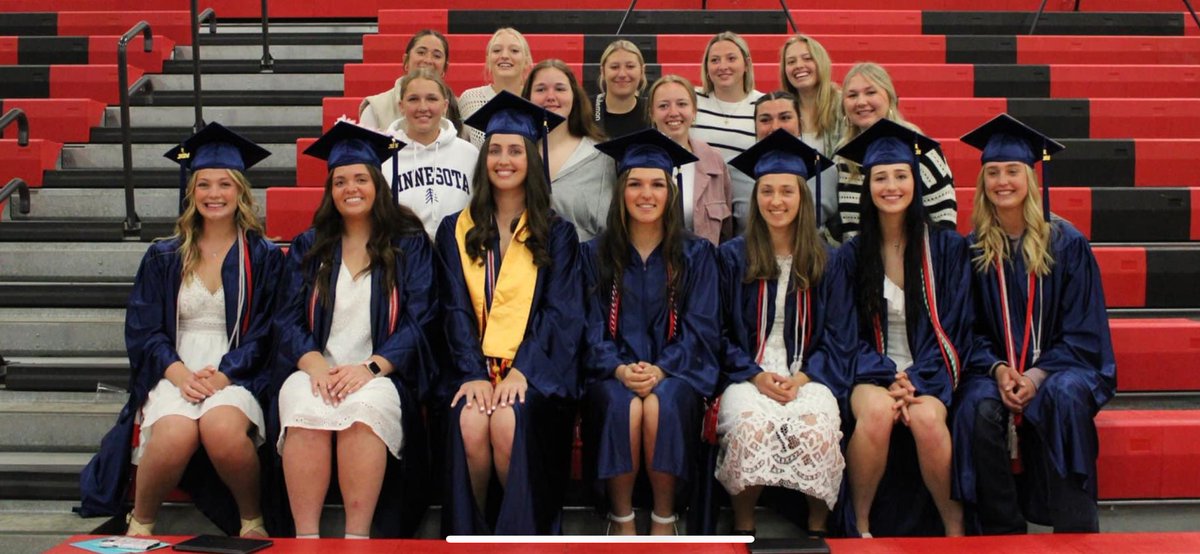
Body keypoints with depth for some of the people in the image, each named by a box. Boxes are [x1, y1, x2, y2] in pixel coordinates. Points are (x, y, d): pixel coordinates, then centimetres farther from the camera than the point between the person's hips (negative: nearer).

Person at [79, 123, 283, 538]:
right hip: (174, 374, 1)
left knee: (222, 426, -35)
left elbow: (264, 332, 3)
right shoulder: (163, 258, 12)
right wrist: (179, 374, -11)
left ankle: (252, 520, -11)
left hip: (237, 375, -1)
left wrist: (224, 375, -13)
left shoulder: (263, 258, 8)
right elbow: (141, 331, 7)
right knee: (176, 434, -33)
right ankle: (140, 525, -7)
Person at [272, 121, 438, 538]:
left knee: (364, 409, -36)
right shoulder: (308, 247, 17)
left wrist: (370, 367, -15)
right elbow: (289, 320, 9)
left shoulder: (409, 245, 9)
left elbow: (419, 321, 1)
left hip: (382, 374, -2)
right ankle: (305, 536, -28)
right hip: (317, 368, 2)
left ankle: (357, 536, -30)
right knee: (304, 410, -33)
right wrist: (315, 365, -13)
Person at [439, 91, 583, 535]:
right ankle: (476, 536, -9)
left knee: (509, 423, -31)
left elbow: (561, 313, 0)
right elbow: (456, 311, 5)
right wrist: (474, 373, -12)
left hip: (535, 368, -1)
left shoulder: (556, 234, 9)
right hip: (475, 365, 1)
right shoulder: (457, 231, 13)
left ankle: (519, 537, -11)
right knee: (470, 423, -29)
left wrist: (521, 370, -15)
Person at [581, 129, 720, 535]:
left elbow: (701, 328, 0)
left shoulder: (696, 254, 7)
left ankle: (664, 517, -15)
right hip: (614, 371, 0)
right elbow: (592, 328, 3)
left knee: (663, 405, -33)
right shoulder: (596, 254, 9)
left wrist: (661, 370, -18)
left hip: (676, 371, 0)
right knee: (622, 406, -32)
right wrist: (619, 369, -18)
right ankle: (621, 517, -15)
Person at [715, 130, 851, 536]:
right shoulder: (733, 257, 8)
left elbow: (839, 338, 9)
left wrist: (803, 377, -8)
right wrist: (755, 375, -8)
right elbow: (720, 332, 7)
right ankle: (743, 526, -15)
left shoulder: (826, 263, 11)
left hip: (808, 375, 1)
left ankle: (817, 528, -12)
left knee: (818, 429, -33)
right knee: (751, 426, -35)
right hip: (749, 375, -1)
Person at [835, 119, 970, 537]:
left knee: (926, 418, -34)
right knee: (877, 412, -34)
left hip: (928, 372, 0)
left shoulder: (947, 248, 2)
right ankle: (859, 526, -17)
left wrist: (917, 381, -14)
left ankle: (955, 529, -14)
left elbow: (955, 327, 0)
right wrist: (889, 377, -14)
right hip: (873, 371, 0)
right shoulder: (853, 254, 4)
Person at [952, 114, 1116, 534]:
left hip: (1060, 366, -1)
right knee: (979, 407, -32)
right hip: (994, 368, 1)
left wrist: (1038, 375, -16)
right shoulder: (973, 250, 4)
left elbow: (1083, 332, -1)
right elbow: (970, 330, 5)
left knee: (1064, 398, -34)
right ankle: (1002, 530, -19)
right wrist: (997, 369, -15)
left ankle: (1075, 531, -24)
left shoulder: (1067, 244, 0)